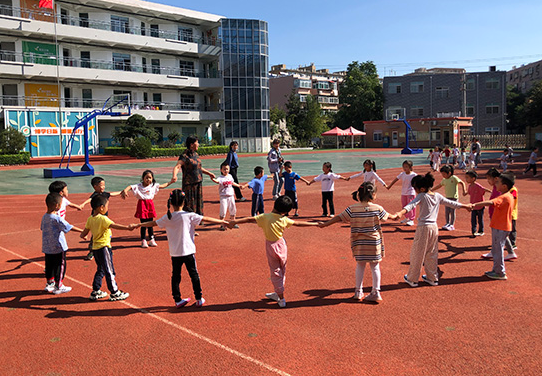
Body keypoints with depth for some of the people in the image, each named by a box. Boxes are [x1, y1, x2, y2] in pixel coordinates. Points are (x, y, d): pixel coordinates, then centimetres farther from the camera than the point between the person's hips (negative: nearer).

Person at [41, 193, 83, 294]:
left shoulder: (44, 217, 2)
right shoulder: (57, 218, -21)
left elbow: (42, 228, 15)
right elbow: (69, 227, -19)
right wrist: (82, 231, -12)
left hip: (47, 247, 7)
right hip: (58, 247, -7)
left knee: (49, 265, 18)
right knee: (60, 266, 5)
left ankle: (49, 284, 29)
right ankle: (58, 287, 13)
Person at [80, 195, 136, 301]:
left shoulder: (90, 219, 6)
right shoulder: (103, 218, -18)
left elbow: (85, 231, 14)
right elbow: (114, 225, -32)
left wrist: (83, 235, 36)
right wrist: (127, 227, -40)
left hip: (95, 248, 9)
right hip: (104, 247, -8)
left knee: (100, 270, 21)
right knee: (110, 271, 1)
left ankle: (96, 292, 25)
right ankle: (114, 293, 8)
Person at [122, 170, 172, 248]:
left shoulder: (153, 185, 6)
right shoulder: (138, 186, -7)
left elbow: (163, 186, 17)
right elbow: (130, 187, -17)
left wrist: (170, 182, 13)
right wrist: (125, 191, -35)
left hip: (150, 204, 4)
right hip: (142, 205, -4)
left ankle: (151, 240, 21)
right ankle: (143, 241, 12)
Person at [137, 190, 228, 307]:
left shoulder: (167, 218, -1)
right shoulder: (189, 216, -10)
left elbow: (153, 223, 12)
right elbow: (205, 219, -10)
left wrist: (139, 225, 28)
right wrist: (222, 221, -4)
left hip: (174, 253, 2)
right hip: (188, 251, -2)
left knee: (175, 276, 13)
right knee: (194, 274, 9)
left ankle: (177, 300, 20)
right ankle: (199, 299, 15)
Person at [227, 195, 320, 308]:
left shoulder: (265, 217, -15)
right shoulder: (284, 220, -8)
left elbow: (250, 219, -15)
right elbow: (298, 223, 0)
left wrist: (235, 222, -9)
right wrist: (315, 224, 12)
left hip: (271, 247, -2)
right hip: (282, 245, 2)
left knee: (275, 272, 8)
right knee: (282, 271, 19)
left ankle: (281, 299, 10)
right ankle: (278, 293, 33)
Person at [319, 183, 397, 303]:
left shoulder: (352, 209, -10)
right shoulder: (377, 208, -7)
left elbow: (339, 218, -6)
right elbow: (387, 216, 12)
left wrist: (324, 224, 4)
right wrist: (394, 217, 35)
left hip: (359, 243, 1)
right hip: (374, 242, -1)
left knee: (360, 265, 15)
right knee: (375, 266, 11)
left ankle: (358, 292, 22)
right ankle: (376, 293, 15)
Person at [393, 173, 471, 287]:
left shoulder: (422, 196, -12)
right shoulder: (438, 196, 7)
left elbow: (411, 204, -30)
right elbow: (451, 203, 18)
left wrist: (401, 213, -45)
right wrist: (465, 206, 34)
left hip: (423, 228, -6)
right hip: (434, 227, 7)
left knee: (417, 254, 5)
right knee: (432, 254, 17)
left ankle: (412, 279, 15)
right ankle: (432, 278, 27)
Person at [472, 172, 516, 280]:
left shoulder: (504, 197, -22)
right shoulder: (509, 196, 11)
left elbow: (490, 203, -37)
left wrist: (473, 205, -41)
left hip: (501, 228, -10)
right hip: (500, 226, 10)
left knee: (498, 249, 0)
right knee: (496, 249, 17)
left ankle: (500, 273, 9)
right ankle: (496, 270, 27)